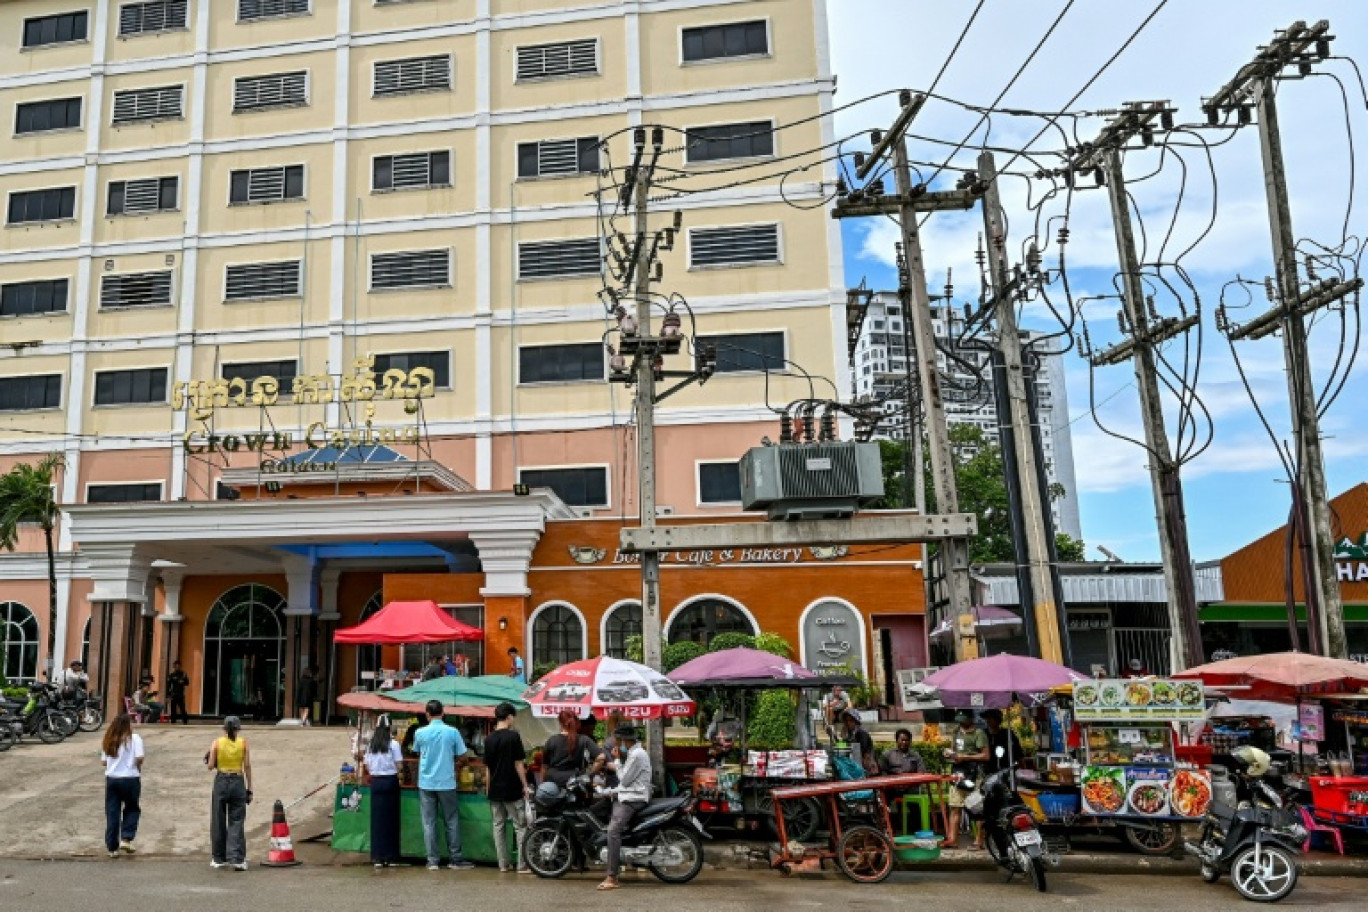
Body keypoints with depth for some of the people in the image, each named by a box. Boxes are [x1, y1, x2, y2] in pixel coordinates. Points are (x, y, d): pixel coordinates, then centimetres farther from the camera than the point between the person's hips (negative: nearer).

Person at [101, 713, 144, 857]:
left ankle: (112, 848, 12)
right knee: (132, 809, 15)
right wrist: (138, 768, 4)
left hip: (111, 778, 4)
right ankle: (126, 839, 2)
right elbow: (139, 758, -16)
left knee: (112, 813, 9)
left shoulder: (108, 740, 6)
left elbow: (104, 761, 5)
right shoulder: (134, 739, -9)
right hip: (130, 779, -4)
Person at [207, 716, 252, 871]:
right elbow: (247, 767, -1)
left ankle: (218, 858, 20)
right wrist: (249, 789, 5)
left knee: (218, 821, 12)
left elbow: (211, 765, -3)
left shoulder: (217, 742, -1)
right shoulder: (243, 742, -1)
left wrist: (209, 759, 20)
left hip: (221, 781, 0)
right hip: (238, 782, 0)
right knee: (237, 822, 2)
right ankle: (237, 859, -5)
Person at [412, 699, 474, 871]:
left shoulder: (420, 733, -4)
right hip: (447, 783, -1)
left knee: (429, 823, 7)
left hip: (426, 784, 1)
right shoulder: (453, 732, -8)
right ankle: (456, 859, 11)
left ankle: (432, 860, 9)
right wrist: (458, 762, 18)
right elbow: (463, 758, -3)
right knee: (452, 822, 8)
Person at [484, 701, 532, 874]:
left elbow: (487, 767, 9)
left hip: (495, 790, 5)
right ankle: (522, 865, 0)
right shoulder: (513, 736, -11)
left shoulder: (489, 739, 5)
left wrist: (488, 789, 18)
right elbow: (518, 763, -12)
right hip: (512, 790, -5)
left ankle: (503, 864, 13)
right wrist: (525, 785, -5)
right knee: (520, 826, 2)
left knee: (499, 826, 10)